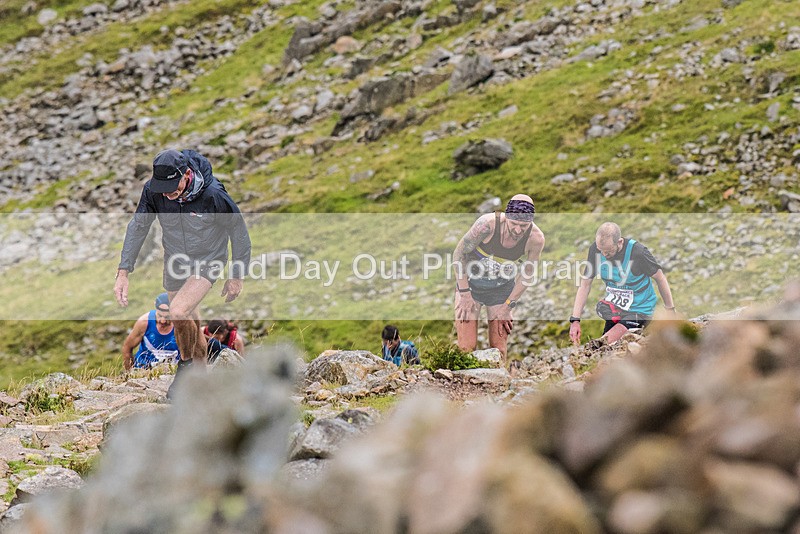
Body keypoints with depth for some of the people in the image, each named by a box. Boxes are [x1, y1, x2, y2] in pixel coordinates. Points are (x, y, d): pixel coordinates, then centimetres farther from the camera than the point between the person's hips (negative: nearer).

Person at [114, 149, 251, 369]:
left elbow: (239, 231, -15)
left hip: (207, 261, -5)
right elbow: (137, 227, -6)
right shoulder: (152, 191, -20)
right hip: (175, 262, 5)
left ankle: (188, 363, 2)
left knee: (178, 311, -23)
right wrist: (123, 272, -11)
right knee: (185, 321, 16)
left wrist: (237, 276, -6)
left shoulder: (213, 195, -29)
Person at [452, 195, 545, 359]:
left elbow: (526, 275, -4)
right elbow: (459, 254, -15)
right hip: (471, 284, -2)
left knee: (499, 349, -2)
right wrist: (465, 294, -14)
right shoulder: (488, 224, -29)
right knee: (467, 347, -10)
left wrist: (508, 306, -3)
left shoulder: (536, 239, -21)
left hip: (502, 289, 2)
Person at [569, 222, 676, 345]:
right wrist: (575, 320, -12)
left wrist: (670, 311, -3)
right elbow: (585, 285, -6)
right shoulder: (595, 249, -13)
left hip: (639, 310, -6)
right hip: (614, 308, 6)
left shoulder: (638, 252, -26)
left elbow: (660, 278, -11)